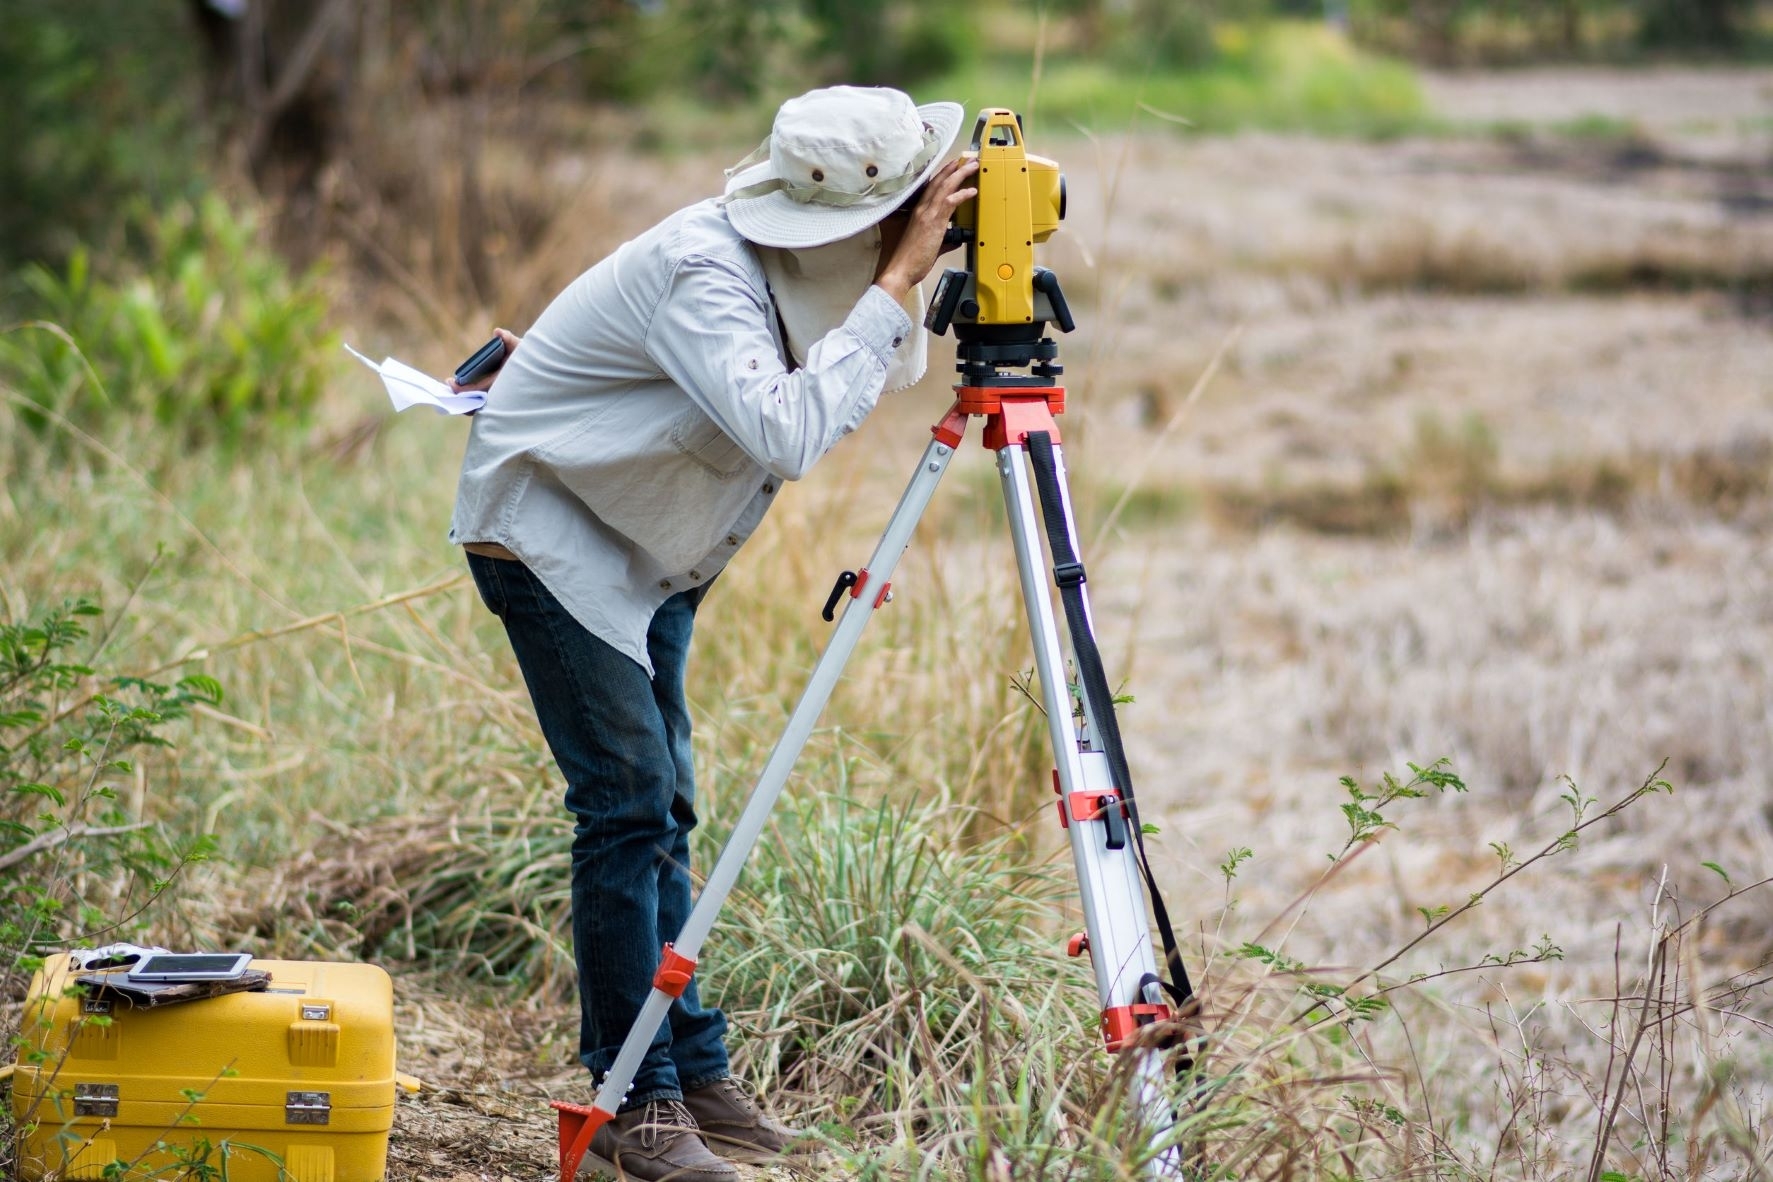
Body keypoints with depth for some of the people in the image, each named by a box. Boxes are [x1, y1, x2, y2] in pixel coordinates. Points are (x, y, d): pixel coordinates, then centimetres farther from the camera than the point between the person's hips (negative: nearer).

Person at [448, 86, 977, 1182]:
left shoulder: (803, 263, -7)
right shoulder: (704, 272, -32)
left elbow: (882, 383, 4)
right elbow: (787, 434, -44)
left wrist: (913, 282, -14)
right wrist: (897, 284, -40)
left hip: (649, 538, 9)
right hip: (552, 526, -9)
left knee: (662, 803, 9)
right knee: (628, 799, -11)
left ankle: (694, 1071, 14)